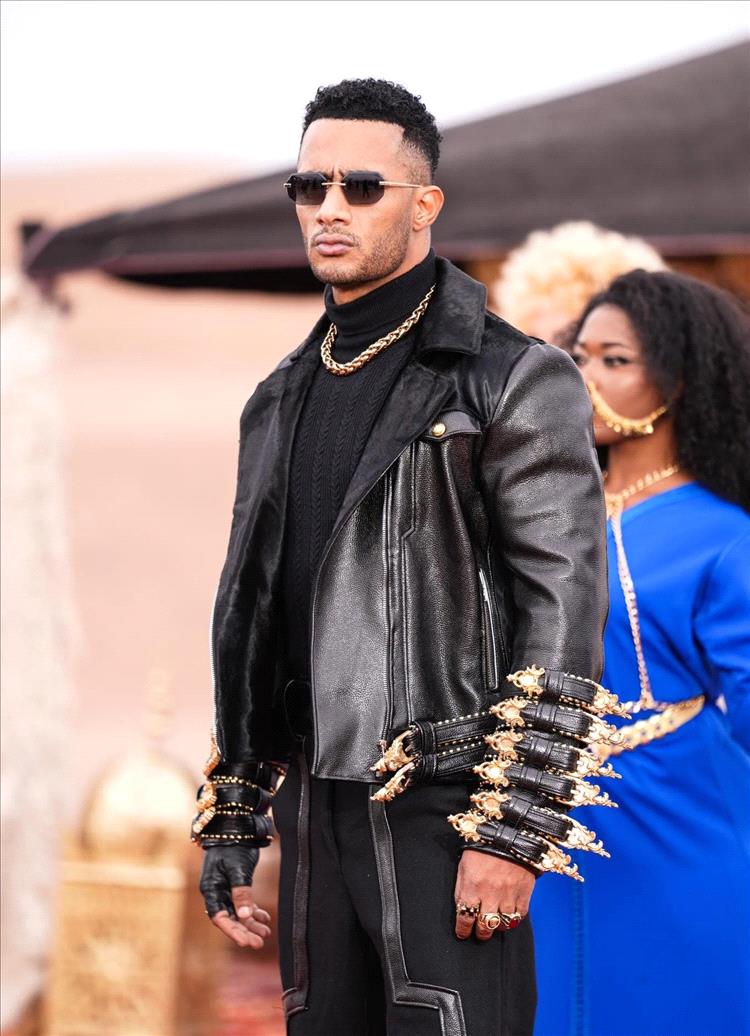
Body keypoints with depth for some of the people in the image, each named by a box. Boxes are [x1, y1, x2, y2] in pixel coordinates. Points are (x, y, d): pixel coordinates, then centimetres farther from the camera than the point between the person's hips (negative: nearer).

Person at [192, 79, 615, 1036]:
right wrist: (227, 831, 16)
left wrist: (511, 832, -18)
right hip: (319, 814, 7)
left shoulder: (516, 382, -4)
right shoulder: (283, 402, 17)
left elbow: (565, 609, -11)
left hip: (447, 813, -6)